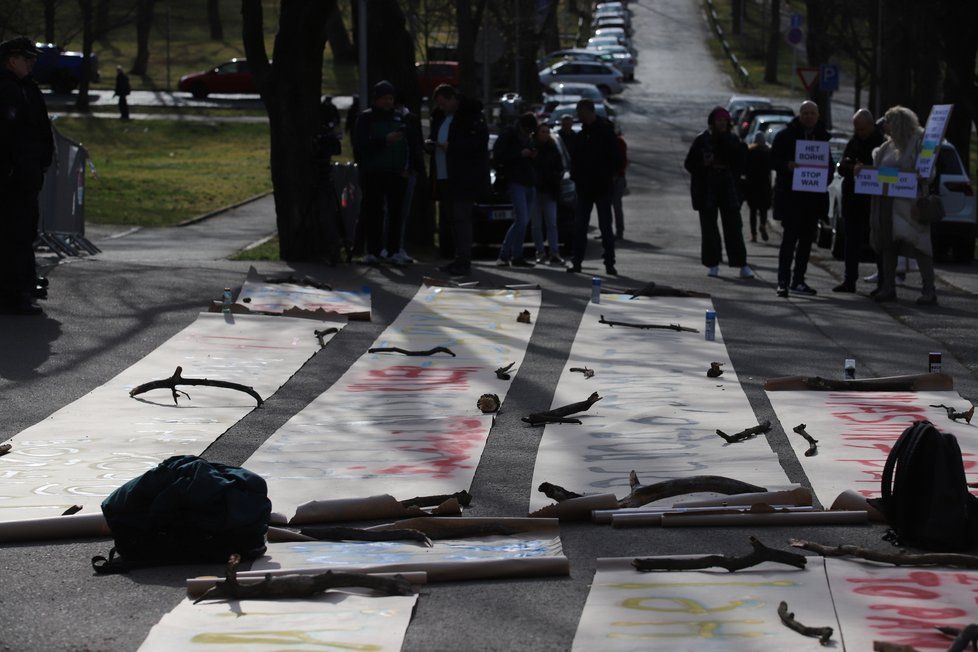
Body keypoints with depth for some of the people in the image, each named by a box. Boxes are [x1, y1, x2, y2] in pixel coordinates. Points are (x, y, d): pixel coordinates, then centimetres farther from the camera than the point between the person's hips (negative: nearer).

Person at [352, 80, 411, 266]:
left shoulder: (400, 118, 15)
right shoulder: (365, 118, 3)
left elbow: (409, 144, 18)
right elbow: (360, 145, -9)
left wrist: (406, 166, 4)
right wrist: (385, 140, -19)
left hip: (396, 174, 3)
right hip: (373, 174, -3)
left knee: (396, 213, 0)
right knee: (372, 214, -4)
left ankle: (395, 251, 4)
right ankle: (372, 252, -1)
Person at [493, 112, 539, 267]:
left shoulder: (530, 139, 19)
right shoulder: (509, 135, -3)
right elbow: (498, 156, -11)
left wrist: (534, 156, 5)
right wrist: (520, 154, -16)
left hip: (530, 184, 8)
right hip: (516, 182, -8)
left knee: (523, 222, 6)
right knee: (521, 220, -17)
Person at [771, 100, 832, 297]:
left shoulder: (822, 136, 11)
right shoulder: (786, 135, -1)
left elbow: (829, 163, 15)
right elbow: (774, 160, -3)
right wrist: (788, 166, -23)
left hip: (813, 194, 5)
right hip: (790, 194, -5)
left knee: (806, 239, 9)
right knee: (789, 238, -10)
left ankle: (798, 280, 17)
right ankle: (783, 281, -12)